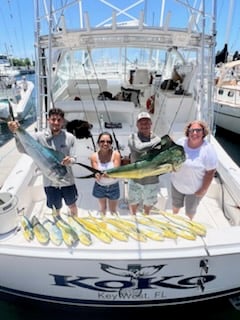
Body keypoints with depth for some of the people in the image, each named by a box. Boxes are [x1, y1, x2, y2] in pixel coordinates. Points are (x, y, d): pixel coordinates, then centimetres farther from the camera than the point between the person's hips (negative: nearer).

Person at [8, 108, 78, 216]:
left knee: (72, 206, 23)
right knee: (56, 210, 20)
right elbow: (23, 149, -21)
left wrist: (70, 160, -32)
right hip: (50, 182, 0)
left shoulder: (70, 137, -9)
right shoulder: (40, 136, -11)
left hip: (67, 181, 1)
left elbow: (73, 158, -8)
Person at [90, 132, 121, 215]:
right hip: (100, 186, 2)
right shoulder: (94, 156, -16)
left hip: (113, 187, -1)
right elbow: (96, 173, -18)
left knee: (113, 210, 18)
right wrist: (97, 175, -43)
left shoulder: (116, 154, -20)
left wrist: (108, 174, -47)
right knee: (102, 208, 26)